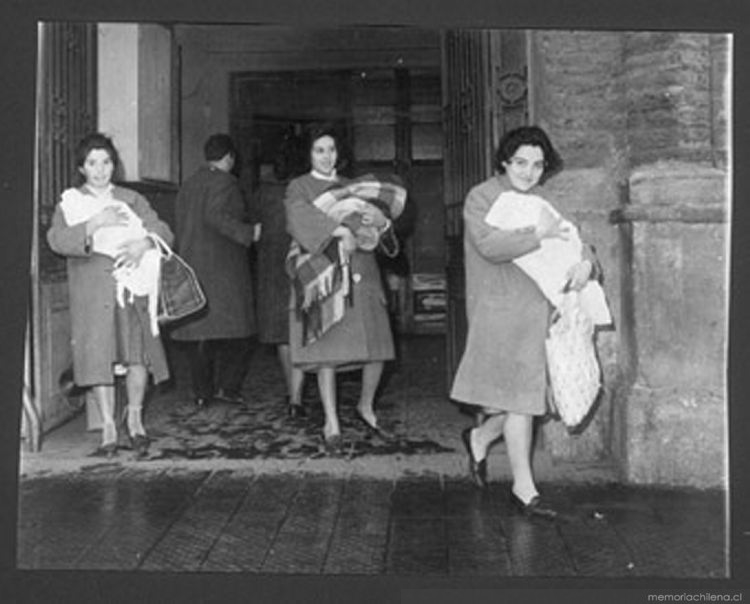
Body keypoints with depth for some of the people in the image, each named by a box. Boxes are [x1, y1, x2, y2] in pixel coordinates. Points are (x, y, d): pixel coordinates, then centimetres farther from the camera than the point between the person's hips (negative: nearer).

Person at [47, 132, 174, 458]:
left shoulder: (131, 199, 17)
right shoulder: (69, 203, 12)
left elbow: (163, 231, 5)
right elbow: (57, 240, -6)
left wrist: (143, 243, -15)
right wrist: (94, 224, -18)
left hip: (132, 285, 1)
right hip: (91, 293, 0)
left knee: (137, 352, -11)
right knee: (99, 358, -4)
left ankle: (135, 417, 9)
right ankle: (108, 429, 5)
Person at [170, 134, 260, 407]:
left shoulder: (187, 185, 16)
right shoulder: (224, 182, -7)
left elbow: (181, 225, 14)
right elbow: (215, 215, -22)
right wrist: (248, 232, -17)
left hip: (191, 265, 7)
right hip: (222, 266, -7)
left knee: (198, 330, 7)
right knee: (235, 328, 1)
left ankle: (202, 392, 9)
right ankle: (227, 386, -4)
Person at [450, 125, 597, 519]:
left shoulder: (540, 201, 15)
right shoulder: (481, 198, -5)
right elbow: (489, 245, -21)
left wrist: (585, 261, -5)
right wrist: (538, 233, -19)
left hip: (539, 309, 7)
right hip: (500, 311, -7)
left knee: (526, 394, 8)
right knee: (520, 398, -2)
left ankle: (479, 438, 35)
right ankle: (523, 489, 10)